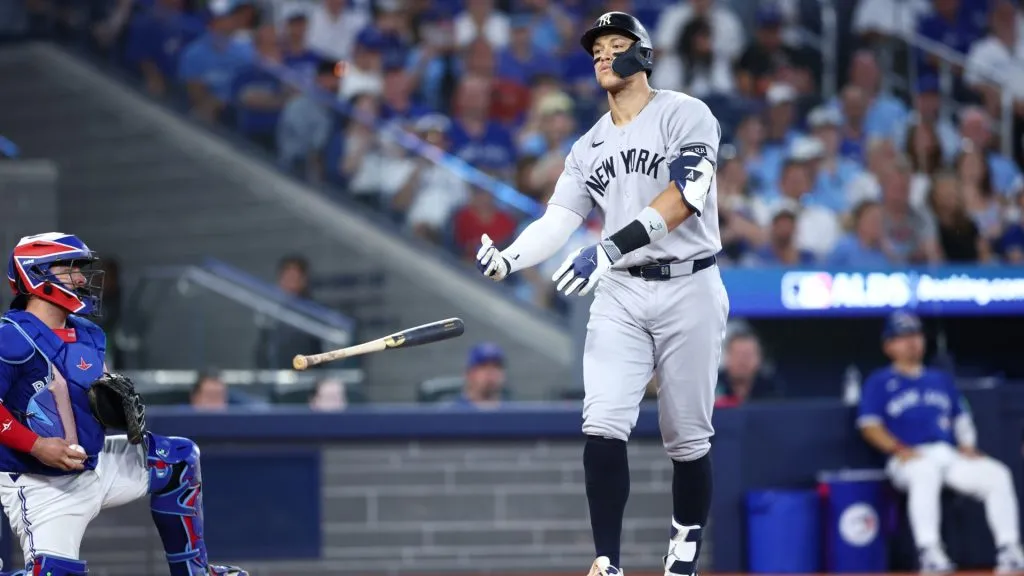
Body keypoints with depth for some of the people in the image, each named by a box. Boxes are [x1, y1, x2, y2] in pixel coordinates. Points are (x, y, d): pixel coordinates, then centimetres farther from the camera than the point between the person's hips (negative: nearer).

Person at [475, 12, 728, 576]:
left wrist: (612, 248, -30)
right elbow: (556, 222, 6)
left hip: (689, 290, -4)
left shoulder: (685, 115, -5)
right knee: (603, 426, -13)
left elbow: (683, 198, -19)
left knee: (687, 438, 3)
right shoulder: (588, 148, 14)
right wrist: (507, 259, -15)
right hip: (621, 295, 4)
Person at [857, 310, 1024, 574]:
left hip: (951, 455, 5)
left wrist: (968, 448, 6)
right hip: (909, 460, -5)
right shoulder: (879, 382, 11)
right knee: (926, 472, -41)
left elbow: (961, 419, 27)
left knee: (997, 473, -20)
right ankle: (929, 553, -48)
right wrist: (898, 449, -16)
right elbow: (869, 425, 1)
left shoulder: (941, 379, 27)